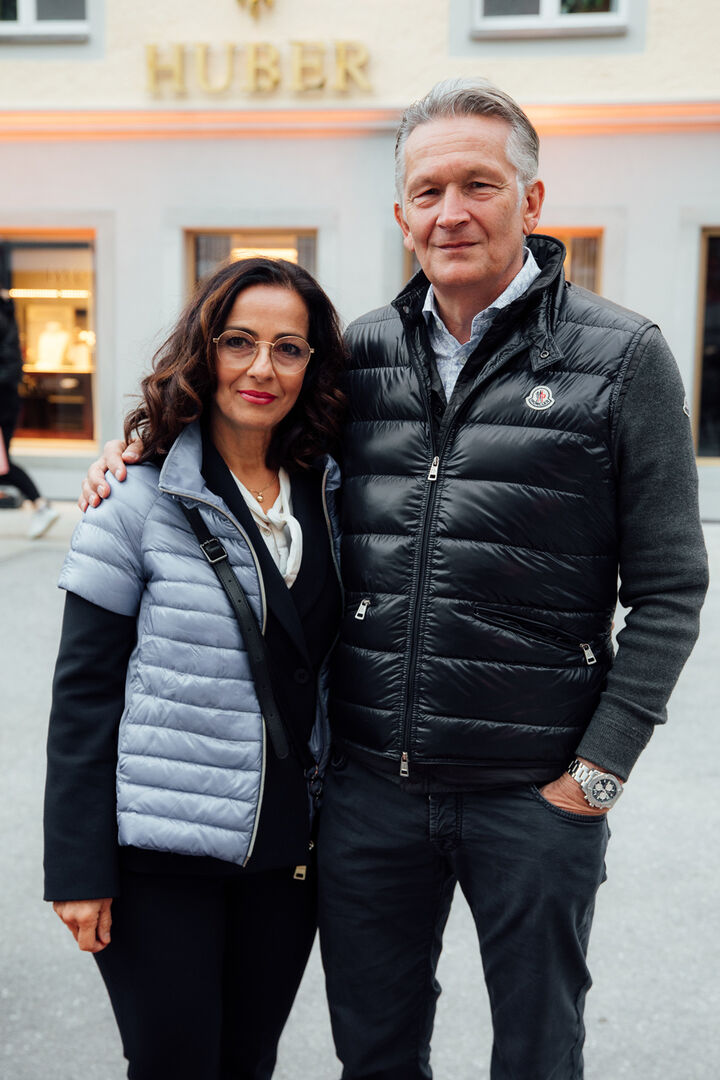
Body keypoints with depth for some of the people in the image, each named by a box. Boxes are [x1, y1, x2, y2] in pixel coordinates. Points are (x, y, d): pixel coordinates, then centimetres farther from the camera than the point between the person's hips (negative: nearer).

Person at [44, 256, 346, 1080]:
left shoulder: (327, 496, 4)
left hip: (287, 851, 4)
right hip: (161, 856, -4)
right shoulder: (141, 504, -9)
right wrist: (79, 868, -8)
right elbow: (83, 693, -8)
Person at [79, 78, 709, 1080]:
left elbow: (669, 587, -5)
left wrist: (599, 769, -8)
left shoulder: (622, 355, -6)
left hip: (535, 794, -2)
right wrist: (142, 448, 3)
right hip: (370, 781, 3)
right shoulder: (361, 350, 4)